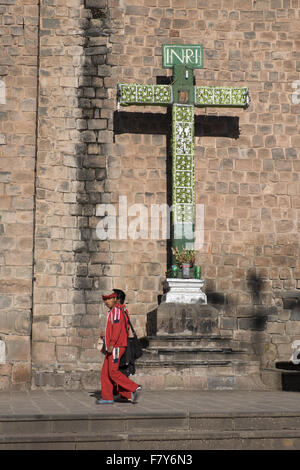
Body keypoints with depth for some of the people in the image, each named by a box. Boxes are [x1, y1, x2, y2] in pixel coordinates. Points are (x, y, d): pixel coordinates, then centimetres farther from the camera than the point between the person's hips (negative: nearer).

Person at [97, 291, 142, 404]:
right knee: (105, 372, 7)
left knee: (113, 372, -12)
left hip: (116, 347, -10)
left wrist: (111, 344, -25)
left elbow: (117, 328, -21)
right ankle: (107, 397, 8)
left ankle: (134, 388, -7)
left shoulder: (116, 310, -11)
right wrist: (106, 334, 19)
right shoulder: (112, 312, 20)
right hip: (111, 348, 10)